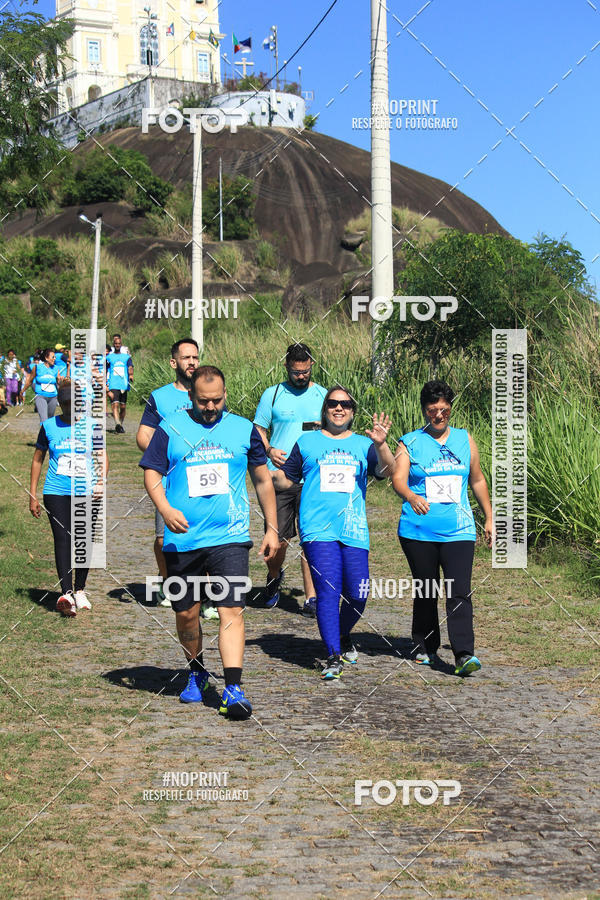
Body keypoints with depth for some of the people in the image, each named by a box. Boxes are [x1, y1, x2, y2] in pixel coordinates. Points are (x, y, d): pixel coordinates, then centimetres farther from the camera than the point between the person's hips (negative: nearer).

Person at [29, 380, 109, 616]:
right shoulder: (49, 426, 5)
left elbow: (102, 455, 3)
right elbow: (38, 459, 13)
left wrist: (102, 480, -18)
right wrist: (33, 495, 10)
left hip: (86, 492, 1)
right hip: (56, 491, -1)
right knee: (62, 539, -12)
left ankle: (80, 590, 24)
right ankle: (66, 594, -20)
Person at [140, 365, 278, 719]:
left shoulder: (244, 429, 8)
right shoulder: (170, 429, 3)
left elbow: (263, 480, 15)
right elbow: (152, 473, 1)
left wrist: (272, 529, 13)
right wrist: (165, 508, -19)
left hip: (230, 538, -1)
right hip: (182, 540, 1)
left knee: (231, 610, -11)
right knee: (186, 614, 11)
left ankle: (234, 690, -11)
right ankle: (197, 672, 35)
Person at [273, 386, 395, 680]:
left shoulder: (363, 444, 14)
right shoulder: (307, 442, 13)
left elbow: (387, 471, -1)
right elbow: (285, 480, 14)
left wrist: (381, 445, -19)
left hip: (354, 531, 2)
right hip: (318, 530, -2)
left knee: (357, 595, 0)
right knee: (328, 592, -11)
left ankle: (343, 636, 29)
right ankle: (333, 656, -3)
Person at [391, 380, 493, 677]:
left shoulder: (464, 440, 11)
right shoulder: (410, 443, 3)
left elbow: (477, 480, 21)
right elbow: (398, 479, -11)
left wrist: (489, 518, 20)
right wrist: (412, 497, -33)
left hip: (458, 530, 1)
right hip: (418, 531, -1)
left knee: (459, 592, -11)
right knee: (425, 591, 8)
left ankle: (464, 654, -15)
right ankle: (425, 648, 24)